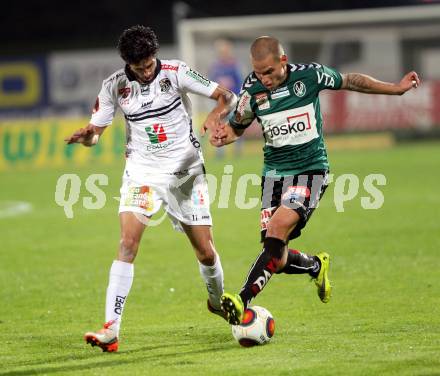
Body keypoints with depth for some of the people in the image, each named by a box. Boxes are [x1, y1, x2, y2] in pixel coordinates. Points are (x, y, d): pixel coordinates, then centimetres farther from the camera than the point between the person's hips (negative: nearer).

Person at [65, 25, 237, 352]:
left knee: (206, 252, 5)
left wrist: (217, 113, -30)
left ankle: (218, 301, 39)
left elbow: (228, 97, -8)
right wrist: (86, 137, -23)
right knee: (127, 244, -20)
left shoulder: (175, 73, -10)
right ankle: (111, 330, -23)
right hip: (143, 172, 0)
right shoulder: (115, 86, -6)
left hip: (186, 171, 0)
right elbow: (96, 130, 1)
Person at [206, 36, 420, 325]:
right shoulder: (252, 89, -5)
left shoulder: (309, 75, -8)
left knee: (278, 228, -27)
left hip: (312, 170, -3)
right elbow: (236, 127, 10)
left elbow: (349, 82, 10)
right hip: (275, 173, 3)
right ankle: (316, 265, 32)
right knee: (278, 259, -3)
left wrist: (396, 89, 15)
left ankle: (243, 300, -32)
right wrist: (221, 135, -14)